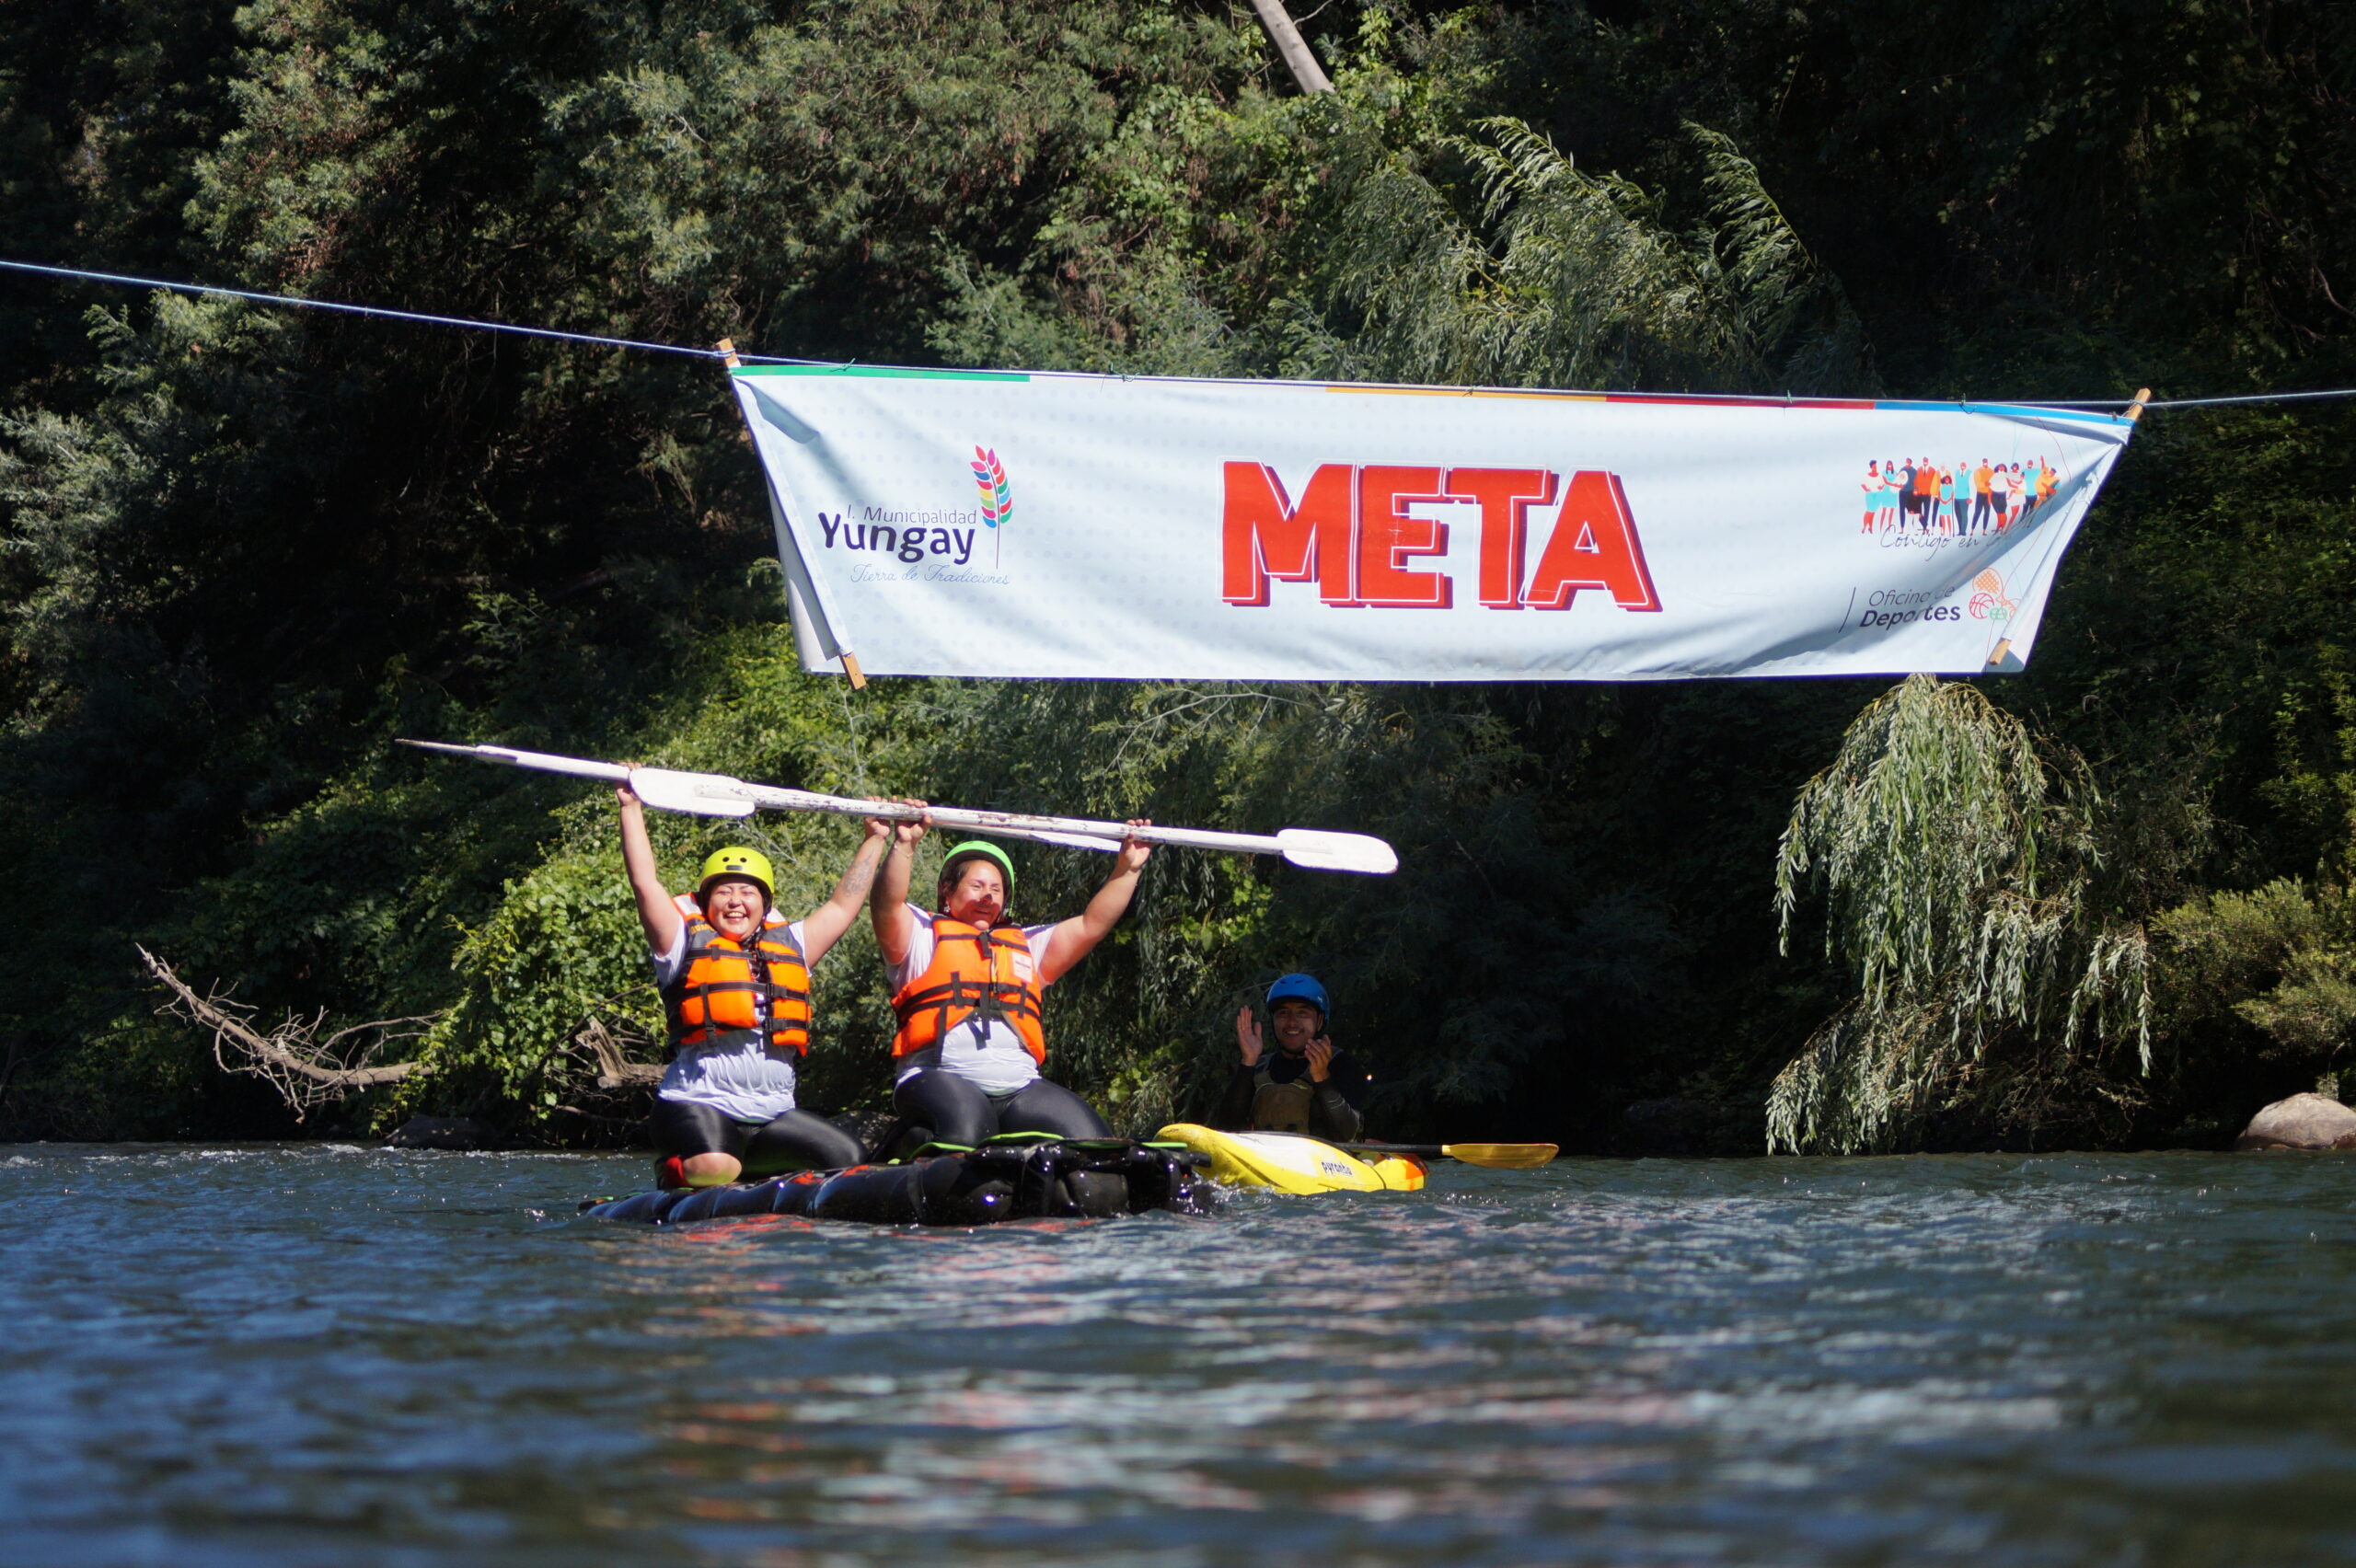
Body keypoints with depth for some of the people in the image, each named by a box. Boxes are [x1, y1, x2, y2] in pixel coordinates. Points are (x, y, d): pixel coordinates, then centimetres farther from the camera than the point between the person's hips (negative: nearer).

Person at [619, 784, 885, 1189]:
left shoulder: (790, 946, 19)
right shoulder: (687, 943, 7)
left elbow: (843, 905, 28)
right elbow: (645, 882, 1)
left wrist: (875, 840, 33)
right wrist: (631, 808, 1)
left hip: (774, 1114, 6)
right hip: (699, 1105, -5)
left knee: (851, 1161, -11)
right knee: (713, 1171, -35)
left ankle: (750, 1166, 8)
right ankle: (673, 1167, 1)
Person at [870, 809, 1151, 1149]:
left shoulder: (1026, 945, 31)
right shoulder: (923, 936, 17)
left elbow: (1091, 925, 26)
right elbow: (888, 907, -3)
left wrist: (1127, 868, 16)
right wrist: (905, 846, -17)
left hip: (1019, 1087, 4)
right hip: (937, 1080, -4)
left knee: (1091, 1142, -21)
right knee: (968, 1126, -39)